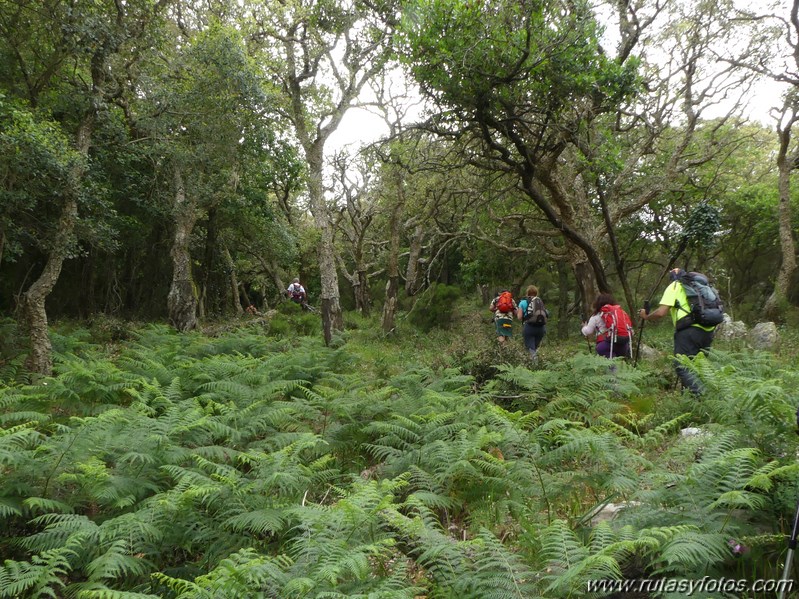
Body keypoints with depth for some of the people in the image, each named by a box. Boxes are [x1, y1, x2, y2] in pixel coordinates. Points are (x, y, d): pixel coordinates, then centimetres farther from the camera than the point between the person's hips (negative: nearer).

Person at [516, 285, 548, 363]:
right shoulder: (541, 302, 12)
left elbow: (519, 317, 0)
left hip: (529, 327, -3)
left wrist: (517, 312, 21)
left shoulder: (523, 302, 3)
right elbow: (546, 316, 7)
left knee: (531, 348, -4)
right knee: (535, 347, 23)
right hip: (541, 327, 3)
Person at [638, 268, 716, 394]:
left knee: (682, 366, -7)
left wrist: (646, 316, 15)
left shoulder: (674, 286, 8)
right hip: (708, 330, 7)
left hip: (690, 329, -7)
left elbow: (661, 312, -4)